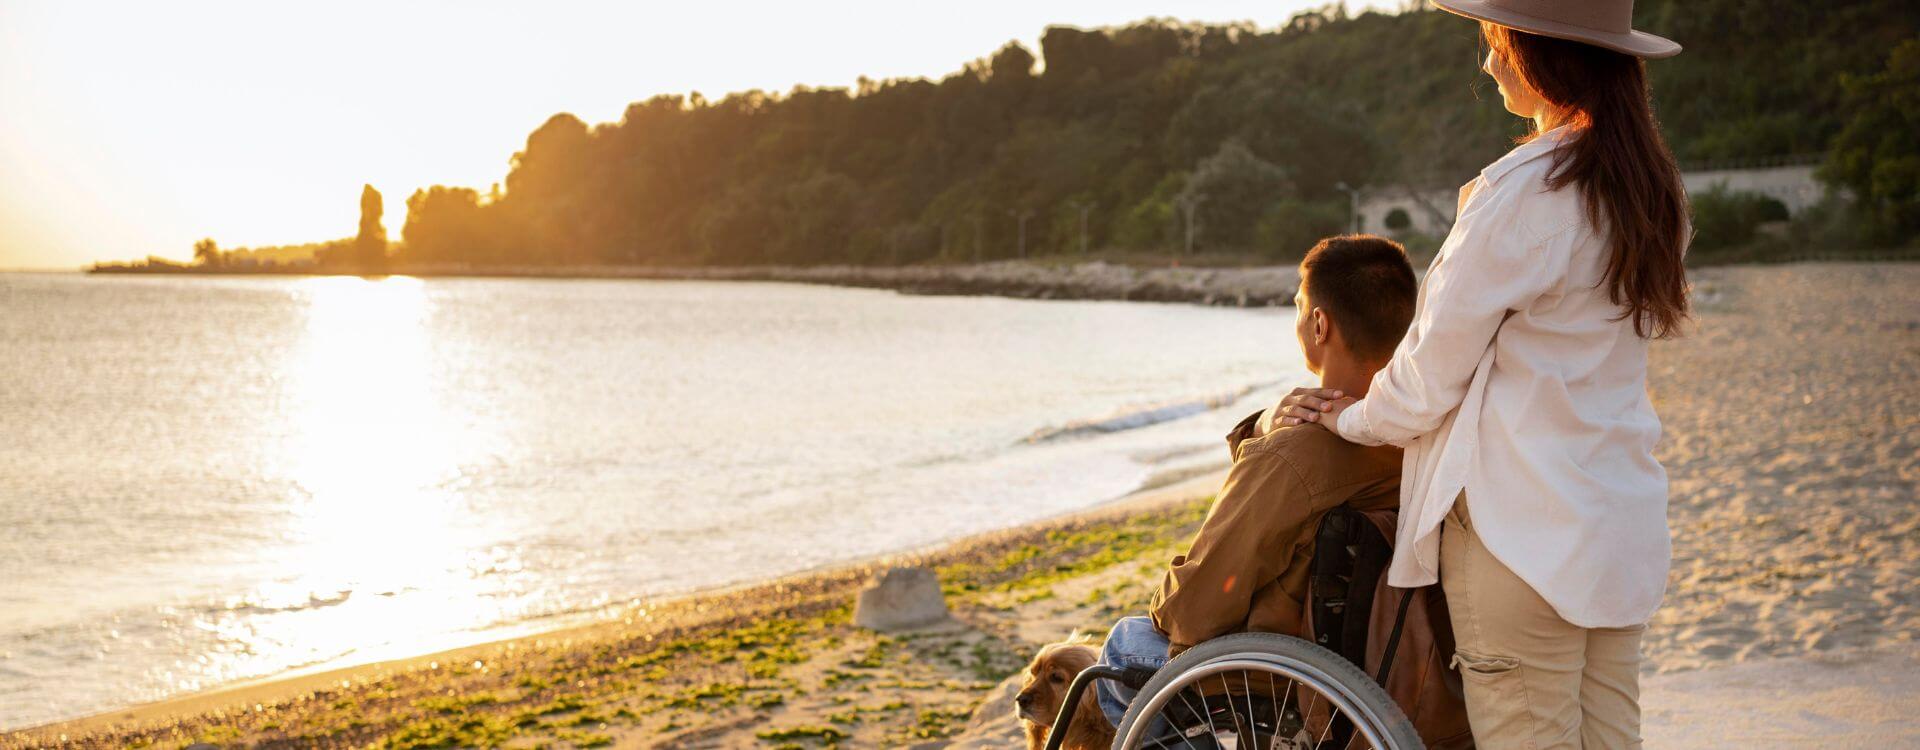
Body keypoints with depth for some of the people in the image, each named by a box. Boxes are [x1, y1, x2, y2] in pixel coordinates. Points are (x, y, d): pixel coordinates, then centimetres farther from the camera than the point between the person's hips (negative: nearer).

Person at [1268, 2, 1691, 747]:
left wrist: (1354, 417, 10)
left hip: (1521, 531, -8)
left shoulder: (1520, 192, -17)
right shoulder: (1650, 189, 9)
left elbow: (1435, 367, -10)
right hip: (1622, 524, 8)